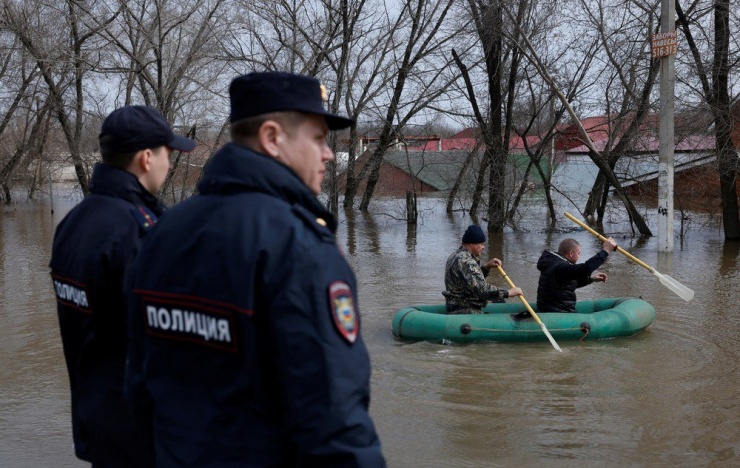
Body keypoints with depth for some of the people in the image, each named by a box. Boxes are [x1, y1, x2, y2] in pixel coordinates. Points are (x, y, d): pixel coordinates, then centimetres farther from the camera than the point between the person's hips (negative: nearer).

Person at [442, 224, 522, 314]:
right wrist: (508, 292, -19)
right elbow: (482, 290, -25)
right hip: (464, 312, -11)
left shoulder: (457, 255, 15)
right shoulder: (465, 261, -19)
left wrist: (486, 267, 12)